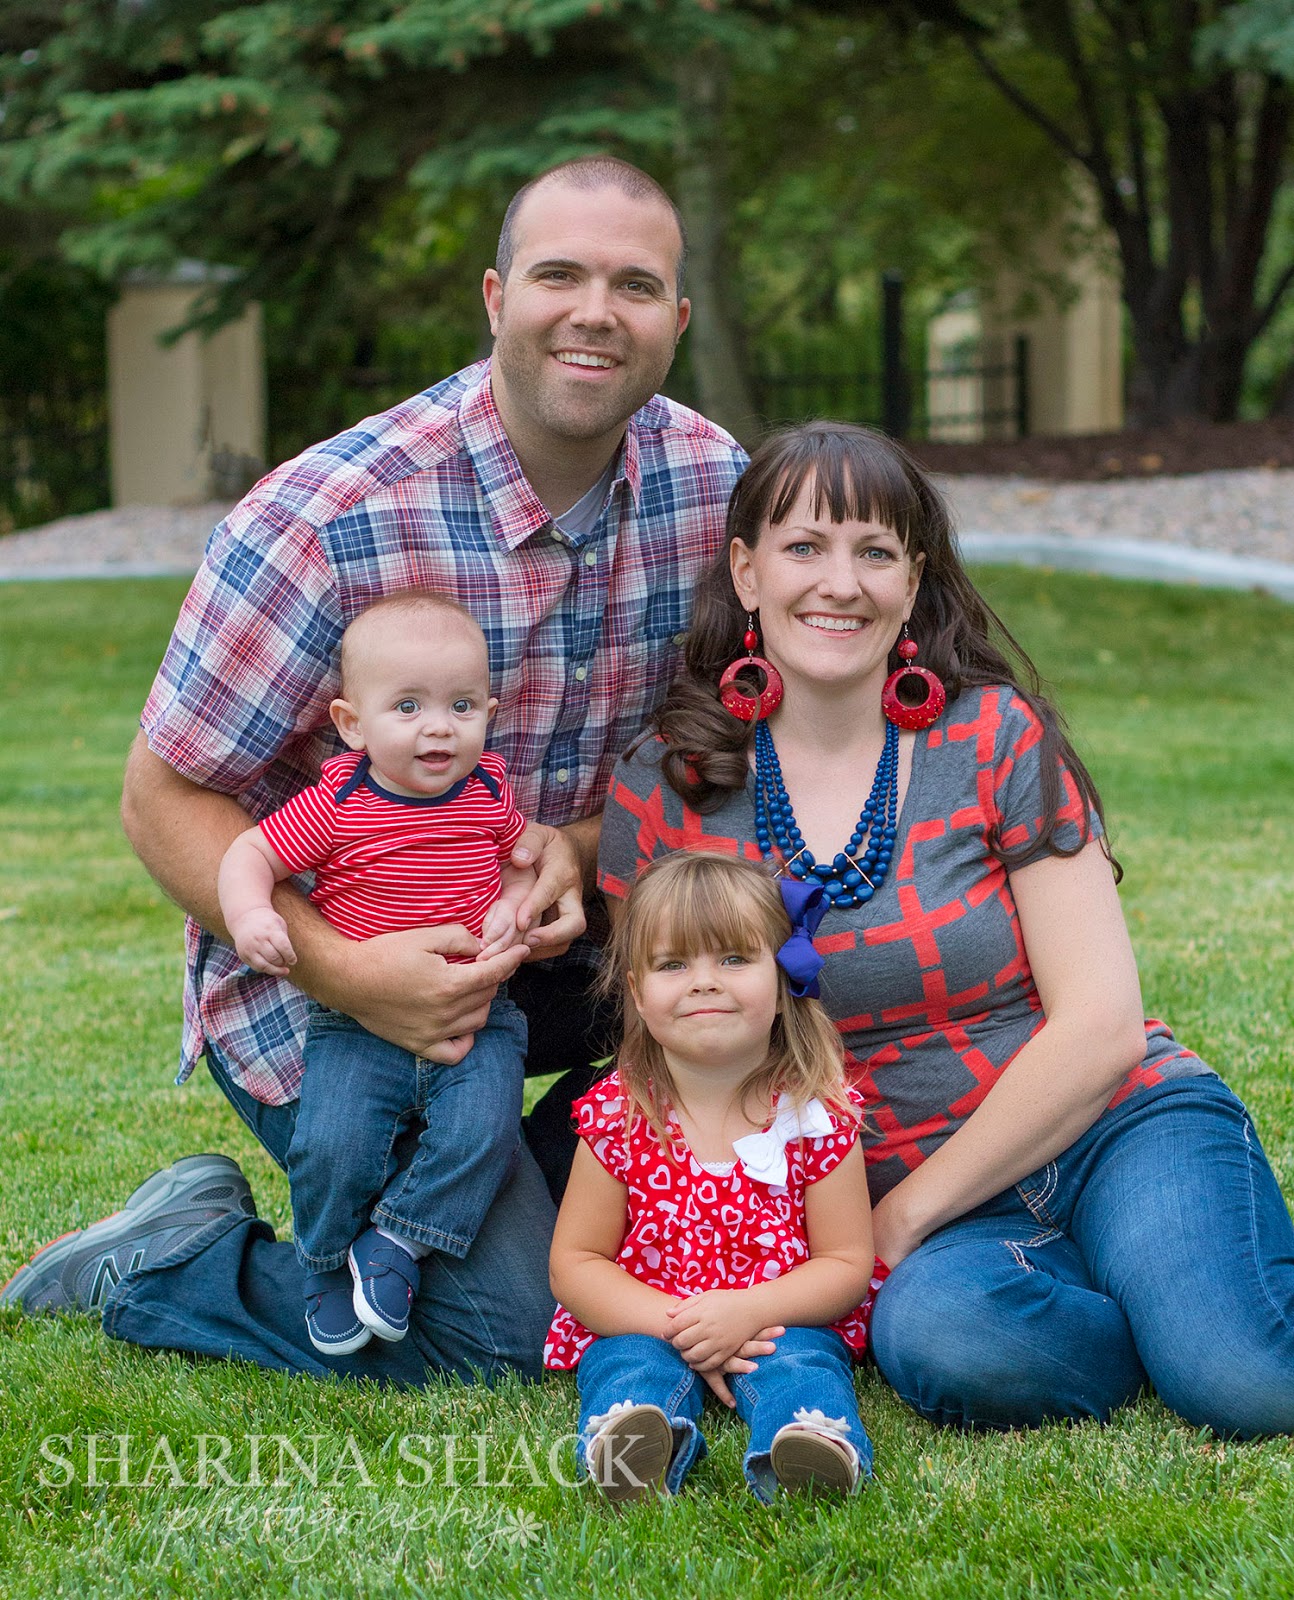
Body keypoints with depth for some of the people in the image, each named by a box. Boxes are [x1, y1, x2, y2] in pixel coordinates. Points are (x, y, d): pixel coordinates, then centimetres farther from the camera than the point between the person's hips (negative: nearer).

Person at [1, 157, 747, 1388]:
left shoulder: (712, 485, -7)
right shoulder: (327, 519, -24)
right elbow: (165, 800, -17)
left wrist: (585, 845, -16)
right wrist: (347, 973, -31)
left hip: (547, 934, 6)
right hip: (314, 971, -6)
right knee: (503, 1328, -14)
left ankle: (533, 1196, 8)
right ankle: (168, 1259, 8)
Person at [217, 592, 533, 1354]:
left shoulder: (490, 794, 2)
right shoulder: (337, 805, -8)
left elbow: (527, 858, 18)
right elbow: (249, 854, -4)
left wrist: (515, 905, -4)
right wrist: (249, 915, -24)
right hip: (358, 1026, -2)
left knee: (483, 1130, -23)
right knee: (332, 1143, -21)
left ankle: (395, 1242, 0)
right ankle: (330, 1264, 9)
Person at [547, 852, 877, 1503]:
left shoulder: (818, 1115, -4)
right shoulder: (617, 1115, -3)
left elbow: (847, 1264, -2)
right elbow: (574, 1264, -1)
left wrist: (750, 1309, -21)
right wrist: (677, 1325, -18)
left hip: (780, 1324, 0)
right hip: (642, 1323, 0)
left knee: (798, 1362, -31)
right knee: (631, 1367, -30)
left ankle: (814, 1435, -59)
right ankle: (628, 1441, -59)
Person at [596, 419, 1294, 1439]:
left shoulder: (996, 740, -4)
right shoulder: (663, 798, 0)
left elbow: (1100, 1023, -8)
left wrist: (907, 1216, -11)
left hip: (1116, 1130, -1)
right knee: (934, 1336, -35)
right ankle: (1179, 1318, -6)